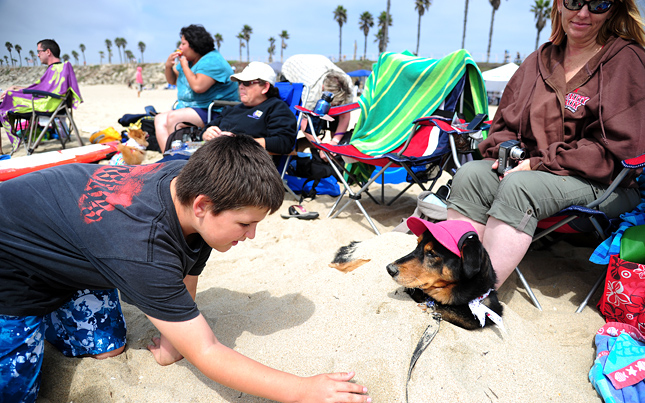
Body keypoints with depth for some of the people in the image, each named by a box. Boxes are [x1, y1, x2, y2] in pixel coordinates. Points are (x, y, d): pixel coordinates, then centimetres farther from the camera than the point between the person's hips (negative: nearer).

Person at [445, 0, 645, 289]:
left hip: (601, 184, -5)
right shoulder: (540, 59, 15)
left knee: (519, 185, -35)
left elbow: (614, 149, -10)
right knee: (470, 173, -22)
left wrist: (539, 163, -15)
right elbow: (504, 123, 19)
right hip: (529, 168, 5)